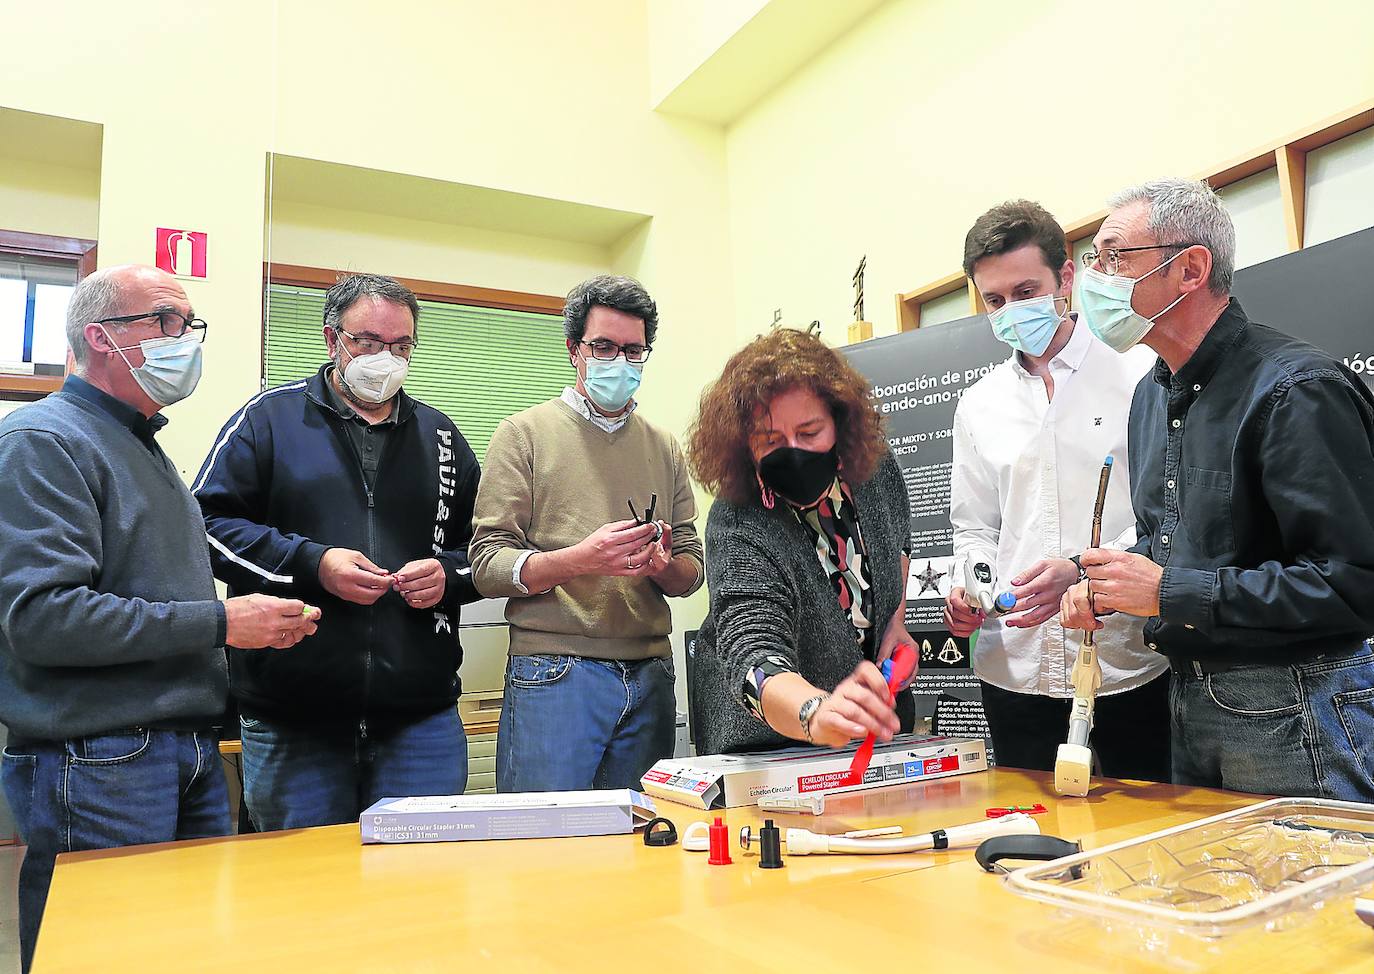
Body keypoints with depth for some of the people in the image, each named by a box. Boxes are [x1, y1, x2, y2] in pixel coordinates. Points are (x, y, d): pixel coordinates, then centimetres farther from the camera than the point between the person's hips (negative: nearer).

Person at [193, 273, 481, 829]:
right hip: (291, 718, -2)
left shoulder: (440, 436, 14)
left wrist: (448, 575, -5)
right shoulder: (271, 416, 5)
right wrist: (311, 563, -15)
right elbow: (209, 522, -2)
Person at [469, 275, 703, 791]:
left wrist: (664, 567, -11)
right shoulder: (525, 433, 2)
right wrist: (580, 559, -21)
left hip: (650, 677, 4)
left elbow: (692, 569, 13)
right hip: (553, 672, -4)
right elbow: (487, 565, -6)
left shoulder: (665, 447, 14)